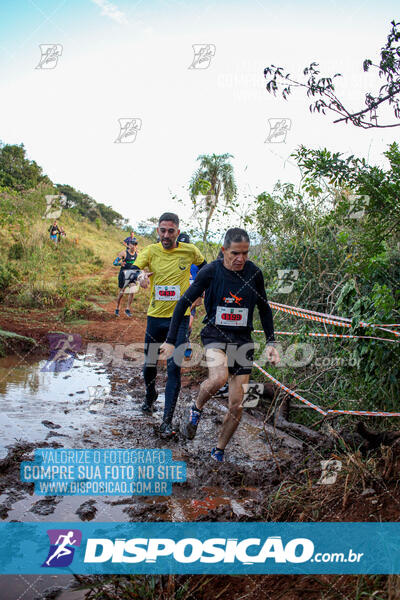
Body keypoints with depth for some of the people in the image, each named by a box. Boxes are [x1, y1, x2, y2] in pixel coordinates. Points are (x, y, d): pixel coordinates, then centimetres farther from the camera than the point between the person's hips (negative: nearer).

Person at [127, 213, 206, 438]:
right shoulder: (151, 251, -2)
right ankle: (151, 396, 44)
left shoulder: (189, 250, -3)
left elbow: (204, 266, 18)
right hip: (155, 316, 2)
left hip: (180, 317, -2)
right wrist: (139, 274, -36)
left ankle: (168, 421, 1)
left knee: (174, 368, -7)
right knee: (149, 365, 12)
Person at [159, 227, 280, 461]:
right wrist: (171, 341, -8)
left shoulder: (254, 273, -2)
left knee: (237, 406, 1)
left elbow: (264, 309, 11)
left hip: (243, 339, 3)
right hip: (215, 334, -3)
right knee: (219, 377, -34)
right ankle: (197, 408, -1)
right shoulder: (211, 271, -10)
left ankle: (219, 452, 23)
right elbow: (184, 303, -4)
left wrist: (271, 343, 6)